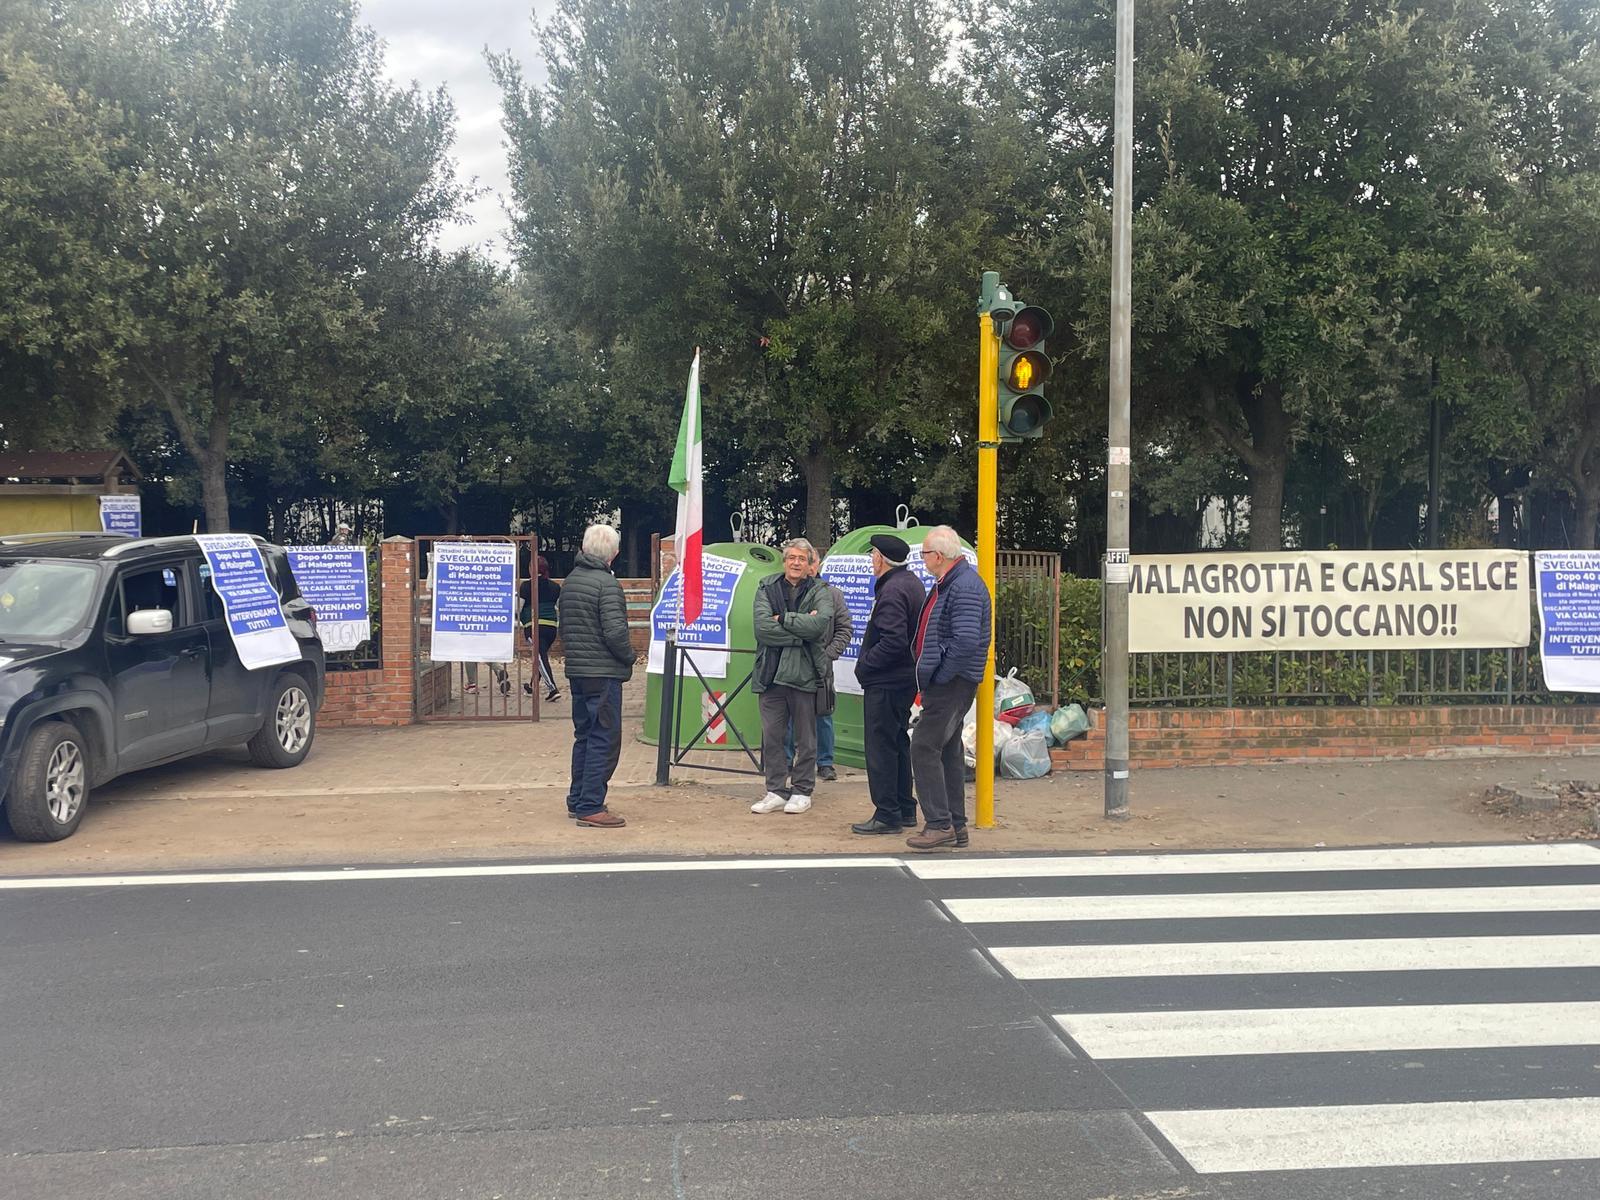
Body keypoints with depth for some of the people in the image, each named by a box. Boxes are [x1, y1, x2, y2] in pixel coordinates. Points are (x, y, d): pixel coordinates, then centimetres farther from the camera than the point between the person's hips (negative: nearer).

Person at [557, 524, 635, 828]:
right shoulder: (606, 582, -15)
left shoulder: (571, 580, 11)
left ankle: (577, 801, 24)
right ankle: (591, 807, -3)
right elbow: (615, 631, -21)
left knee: (584, 735, 17)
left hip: (577, 671, 9)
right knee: (604, 739, -3)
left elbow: (562, 626, 18)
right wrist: (629, 656, -5)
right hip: (603, 673, -9)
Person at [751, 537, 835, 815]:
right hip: (771, 674, 2)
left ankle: (802, 791, 16)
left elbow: (820, 623, -17)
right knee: (771, 736, 5)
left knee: (805, 738, 6)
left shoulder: (820, 592, 3)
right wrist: (800, 632, -11)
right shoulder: (767, 589, 6)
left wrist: (783, 619, -11)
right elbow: (762, 628, -8)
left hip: (805, 674, -2)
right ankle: (776, 790, 15)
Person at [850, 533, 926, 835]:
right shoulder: (913, 583, 13)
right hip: (906, 678, 11)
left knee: (880, 747, -4)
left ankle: (887, 815, -1)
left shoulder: (892, 591, -19)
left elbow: (893, 641, -27)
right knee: (898, 743, 18)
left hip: (885, 682, -11)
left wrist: (865, 663, -14)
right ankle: (905, 810, 25)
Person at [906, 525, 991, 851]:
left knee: (925, 747, -12)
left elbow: (966, 639, -27)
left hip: (951, 685, -11)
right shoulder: (948, 583, 16)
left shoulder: (964, 586, -18)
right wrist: (929, 678, 17)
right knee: (948, 751, 13)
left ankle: (939, 825, -10)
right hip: (946, 684, 11)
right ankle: (955, 826, 20)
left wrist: (939, 675, -19)